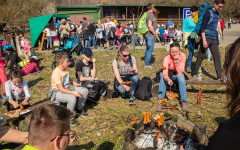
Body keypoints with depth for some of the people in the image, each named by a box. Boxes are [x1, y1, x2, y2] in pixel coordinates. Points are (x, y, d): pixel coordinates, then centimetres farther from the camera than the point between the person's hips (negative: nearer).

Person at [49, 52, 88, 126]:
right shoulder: (56, 74, -25)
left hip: (68, 88, 9)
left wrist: (75, 84, 5)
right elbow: (61, 89, -28)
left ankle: (79, 109, 16)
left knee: (85, 91, -3)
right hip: (57, 92, -9)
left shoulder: (66, 68, 1)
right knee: (72, 98, -37)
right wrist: (73, 93, -33)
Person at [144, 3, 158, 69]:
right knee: (150, 49, -5)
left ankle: (146, 62, 24)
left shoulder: (146, 14, 14)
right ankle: (147, 64, -1)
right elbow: (150, 26, -25)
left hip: (147, 34, 10)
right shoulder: (150, 14, -16)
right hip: (150, 35, -10)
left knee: (147, 49, 16)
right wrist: (155, 33, -14)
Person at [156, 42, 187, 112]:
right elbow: (165, 72, -43)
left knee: (180, 76, -33)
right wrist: (168, 79, -63)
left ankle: (184, 101, -28)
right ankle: (160, 101, -30)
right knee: (162, 75, -33)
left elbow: (180, 71, -28)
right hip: (169, 74, -1)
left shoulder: (182, 56, -23)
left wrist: (176, 61, -38)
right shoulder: (167, 57, -28)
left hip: (178, 74, 1)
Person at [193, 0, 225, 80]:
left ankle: (219, 76, 5)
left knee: (217, 56, 3)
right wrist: (204, 40, -22)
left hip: (214, 39, 7)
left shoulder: (217, 13, 12)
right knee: (201, 56, 2)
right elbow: (202, 27, -15)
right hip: (207, 38, -7)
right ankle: (195, 73, 16)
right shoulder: (208, 13, -12)